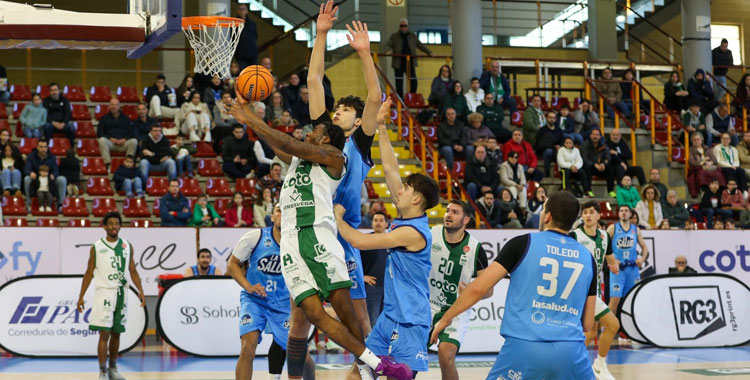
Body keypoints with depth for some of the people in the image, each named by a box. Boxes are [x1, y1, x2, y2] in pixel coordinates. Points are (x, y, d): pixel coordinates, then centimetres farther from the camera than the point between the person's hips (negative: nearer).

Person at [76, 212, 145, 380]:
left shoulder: (127, 246, 7)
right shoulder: (96, 247, -2)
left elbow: (132, 271, 9)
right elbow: (89, 273, 2)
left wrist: (140, 290, -4)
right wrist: (81, 297, 1)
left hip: (121, 293, 4)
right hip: (104, 292, -4)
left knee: (116, 333, 11)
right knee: (104, 334, -8)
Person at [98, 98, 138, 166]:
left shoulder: (126, 119, 21)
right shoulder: (104, 118, 18)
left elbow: (131, 132, 12)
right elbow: (100, 133, 8)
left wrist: (125, 139, -9)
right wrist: (110, 139, -9)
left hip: (123, 143, 1)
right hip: (110, 143, -1)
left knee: (134, 141, -30)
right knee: (102, 140, -35)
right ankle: (107, 164, -39)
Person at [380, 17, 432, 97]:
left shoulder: (413, 36, 14)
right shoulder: (394, 37, 6)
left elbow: (421, 45, 21)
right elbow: (386, 45, -5)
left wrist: (429, 52, 12)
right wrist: (386, 51, -28)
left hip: (410, 63, 2)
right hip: (398, 64, -2)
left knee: (413, 82, -6)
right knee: (399, 84, -3)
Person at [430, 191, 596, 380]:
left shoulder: (523, 244, 1)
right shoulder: (587, 258, 11)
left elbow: (478, 288, -2)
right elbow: (588, 324, 14)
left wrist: (445, 319, 11)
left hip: (523, 348, -2)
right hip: (571, 350, 3)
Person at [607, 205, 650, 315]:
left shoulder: (636, 229, 12)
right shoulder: (613, 228, 2)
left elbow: (644, 247, 19)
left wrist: (642, 258, 1)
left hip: (632, 268, 4)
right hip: (617, 268, -4)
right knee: (615, 299, -13)